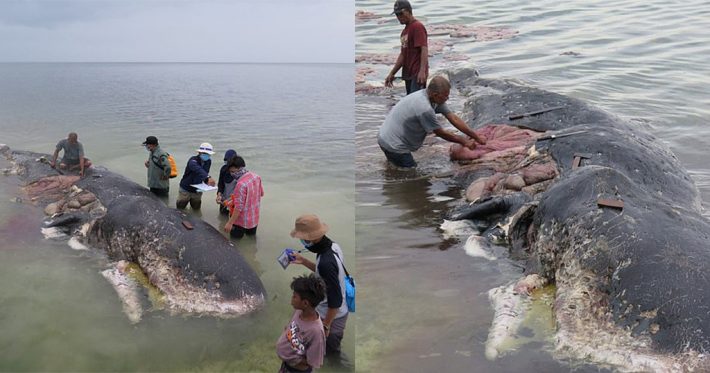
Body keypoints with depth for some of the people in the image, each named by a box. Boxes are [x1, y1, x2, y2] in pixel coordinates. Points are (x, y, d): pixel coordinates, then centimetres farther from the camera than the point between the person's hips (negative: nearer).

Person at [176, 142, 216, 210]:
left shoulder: (208, 162, -5)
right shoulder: (193, 160, -27)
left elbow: (205, 173, 2)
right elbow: (197, 169, -48)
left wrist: (207, 181, -21)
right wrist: (208, 177, -64)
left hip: (197, 191, 5)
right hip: (186, 189, -5)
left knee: (196, 208, 19)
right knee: (180, 207, 11)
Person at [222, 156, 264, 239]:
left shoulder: (241, 184, -27)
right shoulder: (256, 176, -4)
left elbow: (238, 207, -26)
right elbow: (261, 193, 11)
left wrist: (230, 223, -21)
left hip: (242, 221, -7)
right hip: (254, 217, 8)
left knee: (235, 236, 10)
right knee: (251, 234, 27)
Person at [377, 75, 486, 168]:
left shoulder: (436, 98, -3)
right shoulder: (424, 108, -30)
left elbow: (454, 119, 0)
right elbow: (441, 133, -17)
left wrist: (477, 137, 0)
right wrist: (463, 141, -4)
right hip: (393, 145, -10)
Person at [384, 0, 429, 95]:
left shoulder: (417, 27, -8)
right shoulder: (405, 31, 21)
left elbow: (424, 50, -18)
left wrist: (422, 71, -30)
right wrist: (392, 73, 20)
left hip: (418, 75, -9)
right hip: (408, 74, 9)